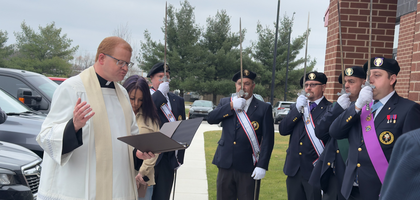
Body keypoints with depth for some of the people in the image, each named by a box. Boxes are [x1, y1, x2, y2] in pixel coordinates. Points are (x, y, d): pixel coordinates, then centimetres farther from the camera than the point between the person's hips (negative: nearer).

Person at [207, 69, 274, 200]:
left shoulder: (264, 108, 0)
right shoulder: (225, 103, 11)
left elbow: (268, 139, -4)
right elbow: (210, 119, -3)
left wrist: (262, 166, -12)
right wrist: (231, 106, -14)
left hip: (247, 168, -3)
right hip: (225, 164, 3)